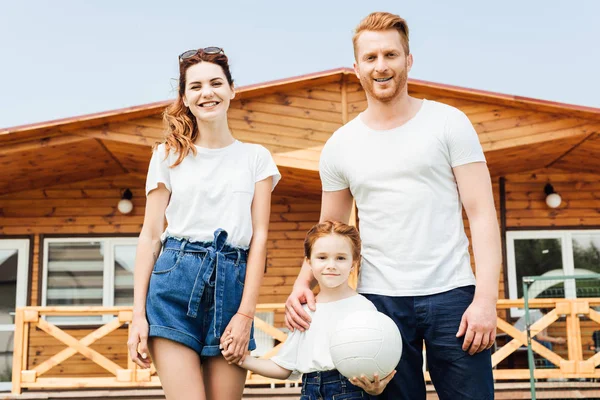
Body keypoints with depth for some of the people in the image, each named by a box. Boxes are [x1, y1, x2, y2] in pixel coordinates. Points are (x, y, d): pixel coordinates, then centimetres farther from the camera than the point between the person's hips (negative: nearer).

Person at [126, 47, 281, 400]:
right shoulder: (169, 155, 9)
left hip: (232, 285, 1)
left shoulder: (256, 157, 10)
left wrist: (246, 313, -6)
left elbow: (260, 236, 4)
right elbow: (150, 235, 7)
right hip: (175, 282, -1)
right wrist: (138, 315, -1)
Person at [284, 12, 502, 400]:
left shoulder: (449, 122, 1)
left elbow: (482, 214, -3)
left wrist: (486, 297, -12)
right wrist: (303, 283, -3)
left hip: (451, 295, -1)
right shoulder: (339, 146, 8)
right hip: (379, 300, 2)